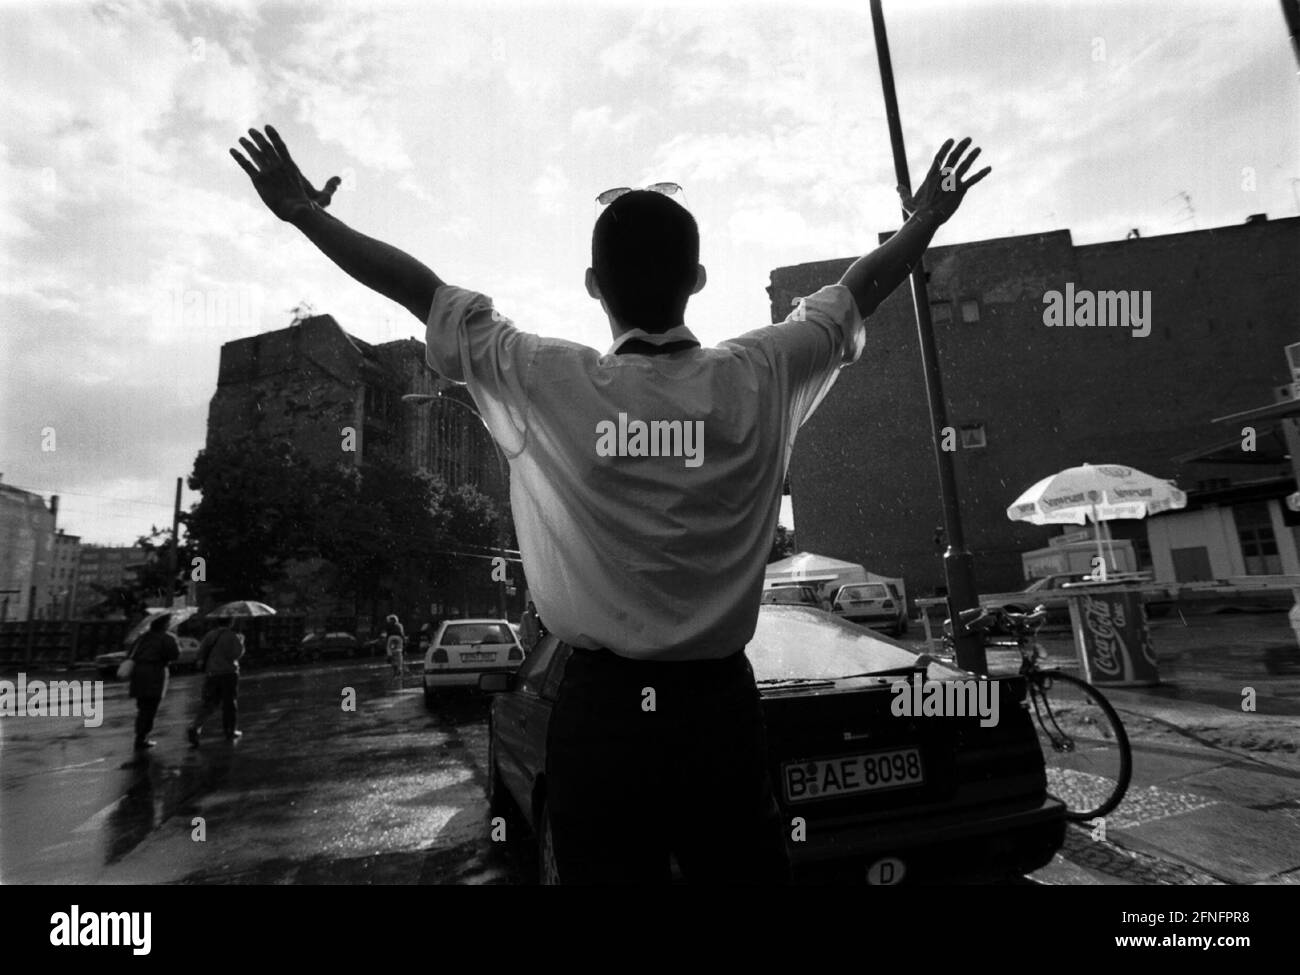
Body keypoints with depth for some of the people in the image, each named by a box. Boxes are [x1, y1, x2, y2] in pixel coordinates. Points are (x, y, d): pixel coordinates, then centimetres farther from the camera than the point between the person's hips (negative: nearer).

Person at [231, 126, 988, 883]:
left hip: (598, 709, 0)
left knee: (604, 869, 18)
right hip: (721, 705, 1)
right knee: (746, 869, 18)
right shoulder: (758, 379, -7)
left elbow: (424, 291, 0)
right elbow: (860, 293, 9)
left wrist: (304, 213, 14)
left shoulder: (542, 384, -11)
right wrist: (927, 221, 26)